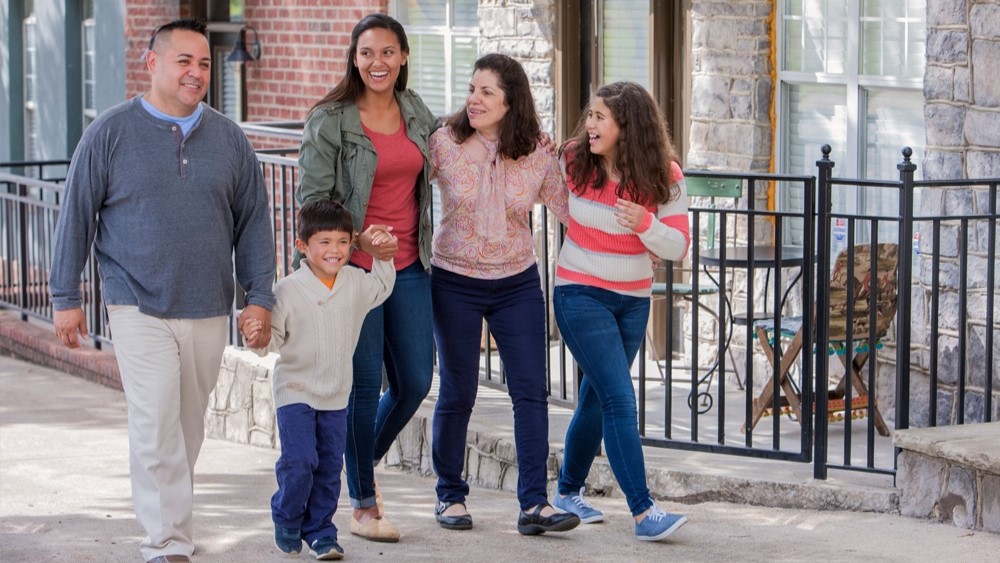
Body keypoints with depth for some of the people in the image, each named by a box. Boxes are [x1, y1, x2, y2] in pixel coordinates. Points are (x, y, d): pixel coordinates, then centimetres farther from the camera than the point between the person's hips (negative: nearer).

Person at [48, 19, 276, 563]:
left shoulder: (229, 139, 6)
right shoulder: (110, 133, -3)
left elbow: (254, 220, 11)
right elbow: (77, 216, 1)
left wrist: (259, 296, 5)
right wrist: (65, 298, 0)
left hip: (208, 312, 4)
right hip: (139, 308, -4)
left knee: (188, 430, 12)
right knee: (157, 426, -12)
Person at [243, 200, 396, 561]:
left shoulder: (356, 283, 2)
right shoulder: (288, 291, -12)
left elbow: (382, 289, 25)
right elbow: (275, 338, -7)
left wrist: (383, 256, 11)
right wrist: (258, 338, -28)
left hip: (336, 395, 4)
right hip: (295, 391, -4)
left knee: (330, 466, 6)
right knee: (299, 461, -12)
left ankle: (319, 531, 17)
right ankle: (287, 522, 11)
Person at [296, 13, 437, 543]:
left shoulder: (418, 114, 9)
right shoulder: (330, 120, -7)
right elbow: (311, 198, -8)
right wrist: (357, 240, -17)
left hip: (408, 266, 5)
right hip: (353, 267, -5)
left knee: (415, 382, 6)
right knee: (365, 384, -2)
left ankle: (362, 462, 33)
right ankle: (362, 503, 12)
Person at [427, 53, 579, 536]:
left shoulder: (538, 156, -4)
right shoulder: (444, 143, -9)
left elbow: (570, 210, 5)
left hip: (518, 284, 2)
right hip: (455, 283, -2)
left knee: (531, 391, -5)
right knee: (457, 393, 5)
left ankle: (533, 503, -2)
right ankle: (450, 496, 22)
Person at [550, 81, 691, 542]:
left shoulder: (664, 177, -8)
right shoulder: (572, 162, -9)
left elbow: (677, 247, -8)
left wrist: (644, 223, -26)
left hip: (633, 300, 3)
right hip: (581, 294, -3)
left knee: (596, 397, 15)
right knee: (619, 398, -14)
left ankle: (568, 491, 33)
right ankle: (644, 513, -18)